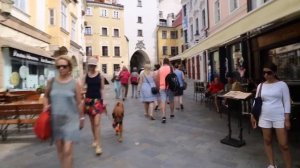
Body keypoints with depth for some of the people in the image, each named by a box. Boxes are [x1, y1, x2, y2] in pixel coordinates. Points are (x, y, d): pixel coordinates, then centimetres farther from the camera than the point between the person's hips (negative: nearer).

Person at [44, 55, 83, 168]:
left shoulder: (75, 84, -8)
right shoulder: (51, 82, 0)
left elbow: (79, 103, -2)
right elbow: (46, 96, 16)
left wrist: (81, 118, 4)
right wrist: (46, 105, -4)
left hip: (70, 119, -3)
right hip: (55, 119, 3)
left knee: (67, 150, -4)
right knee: (59, 148, 17)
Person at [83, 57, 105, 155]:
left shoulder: (100, 75, -2)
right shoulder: (86, 75, 3)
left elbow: (102, 89, 1)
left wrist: (103, 100, -1)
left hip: (97, 100, -3)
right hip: (88, 99, 3)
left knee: (97, 123, -9)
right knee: (92, 122, 14)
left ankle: (98, 145, -2)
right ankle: (95, 140, 33)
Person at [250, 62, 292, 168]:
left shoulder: (282, 85, -3)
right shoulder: (260, 86, 5)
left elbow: (287, 102, -4)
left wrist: (287, 119, -9)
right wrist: (253, 116, 6)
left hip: (279, 117, -3)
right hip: (265, 117, 3)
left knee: (283, 145, 0)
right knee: (267, 141, 11)